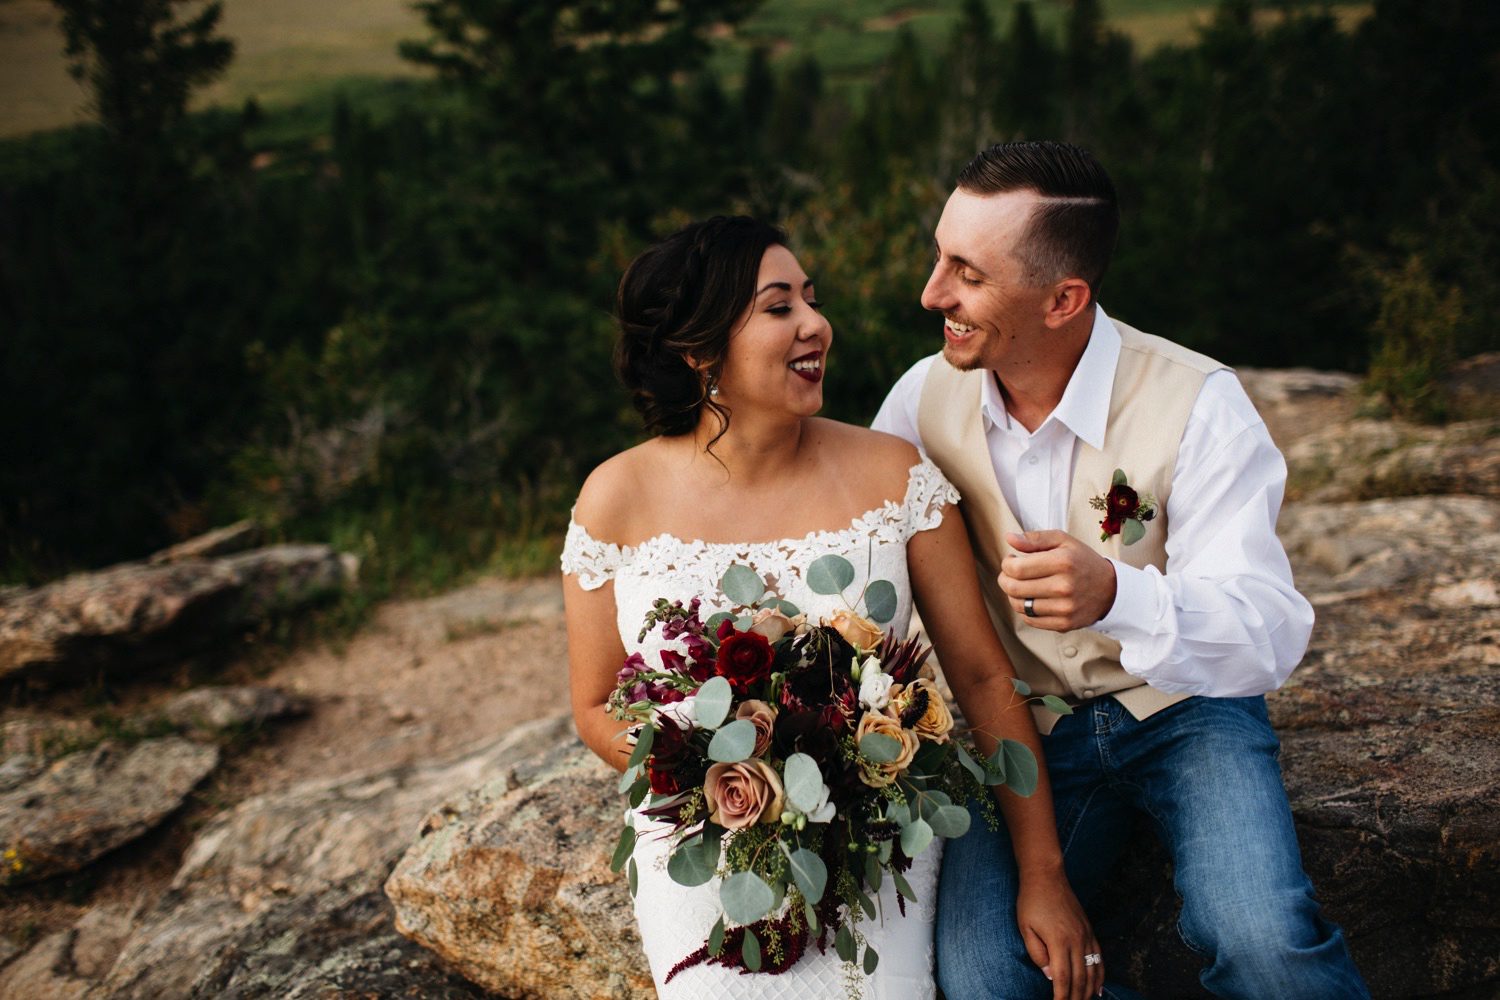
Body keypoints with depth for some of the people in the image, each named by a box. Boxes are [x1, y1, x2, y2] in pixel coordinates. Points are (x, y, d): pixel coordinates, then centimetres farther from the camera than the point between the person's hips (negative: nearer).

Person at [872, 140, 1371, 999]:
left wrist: (1119, 597, -45)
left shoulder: (1197, 404, -18)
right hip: (1022, 728, 3)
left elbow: (1272, 633, -25)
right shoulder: (926, 397, -6)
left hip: (1183, 706, -2)